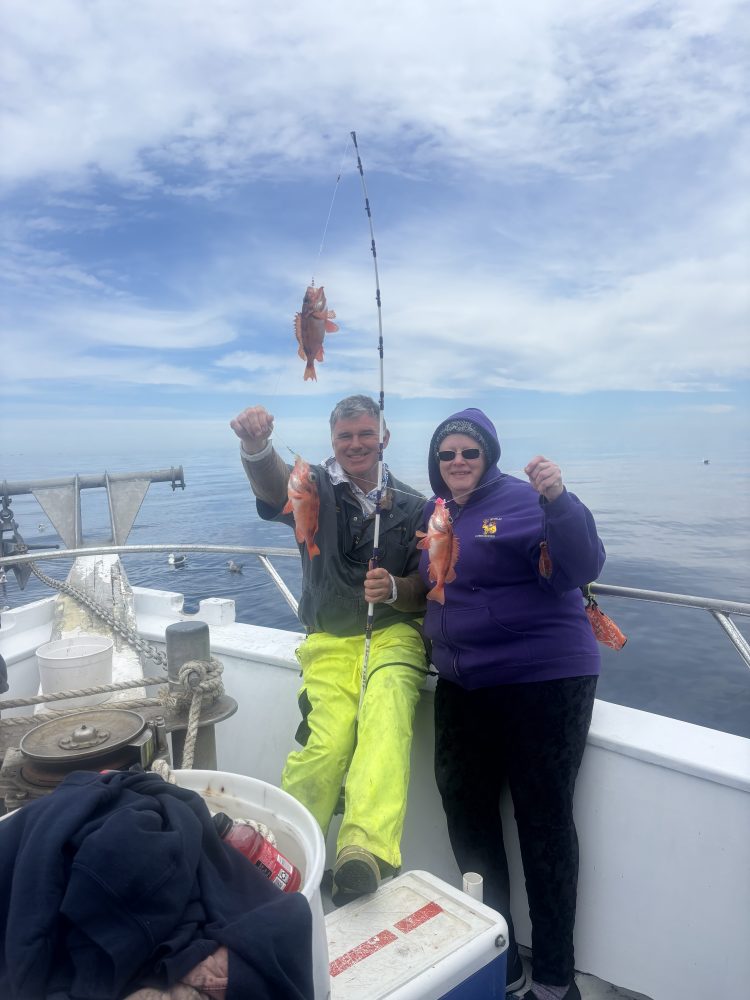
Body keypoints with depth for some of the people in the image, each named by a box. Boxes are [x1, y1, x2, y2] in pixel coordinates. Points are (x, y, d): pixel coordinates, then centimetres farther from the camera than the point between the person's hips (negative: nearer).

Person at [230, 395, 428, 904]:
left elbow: (425, 593, 7)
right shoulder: (317, 488, 5)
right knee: (327, 743, -22)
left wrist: (393, 589, -17)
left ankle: (365, 849, -43)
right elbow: (272, 483, -20)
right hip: (330, 641, 0)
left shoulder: (413, 506, 8)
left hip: (394, 631, 1)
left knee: (386, 712, -31)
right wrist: (256, 446, -43)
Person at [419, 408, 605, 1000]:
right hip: (463, 685, 7)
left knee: (544, 821, 4)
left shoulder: (523, 500, -11)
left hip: (545, 682, -7)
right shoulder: (434, 513, 9)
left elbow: (581, 568, -22)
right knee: (466, 813, 15)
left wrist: (558, 500, -35)